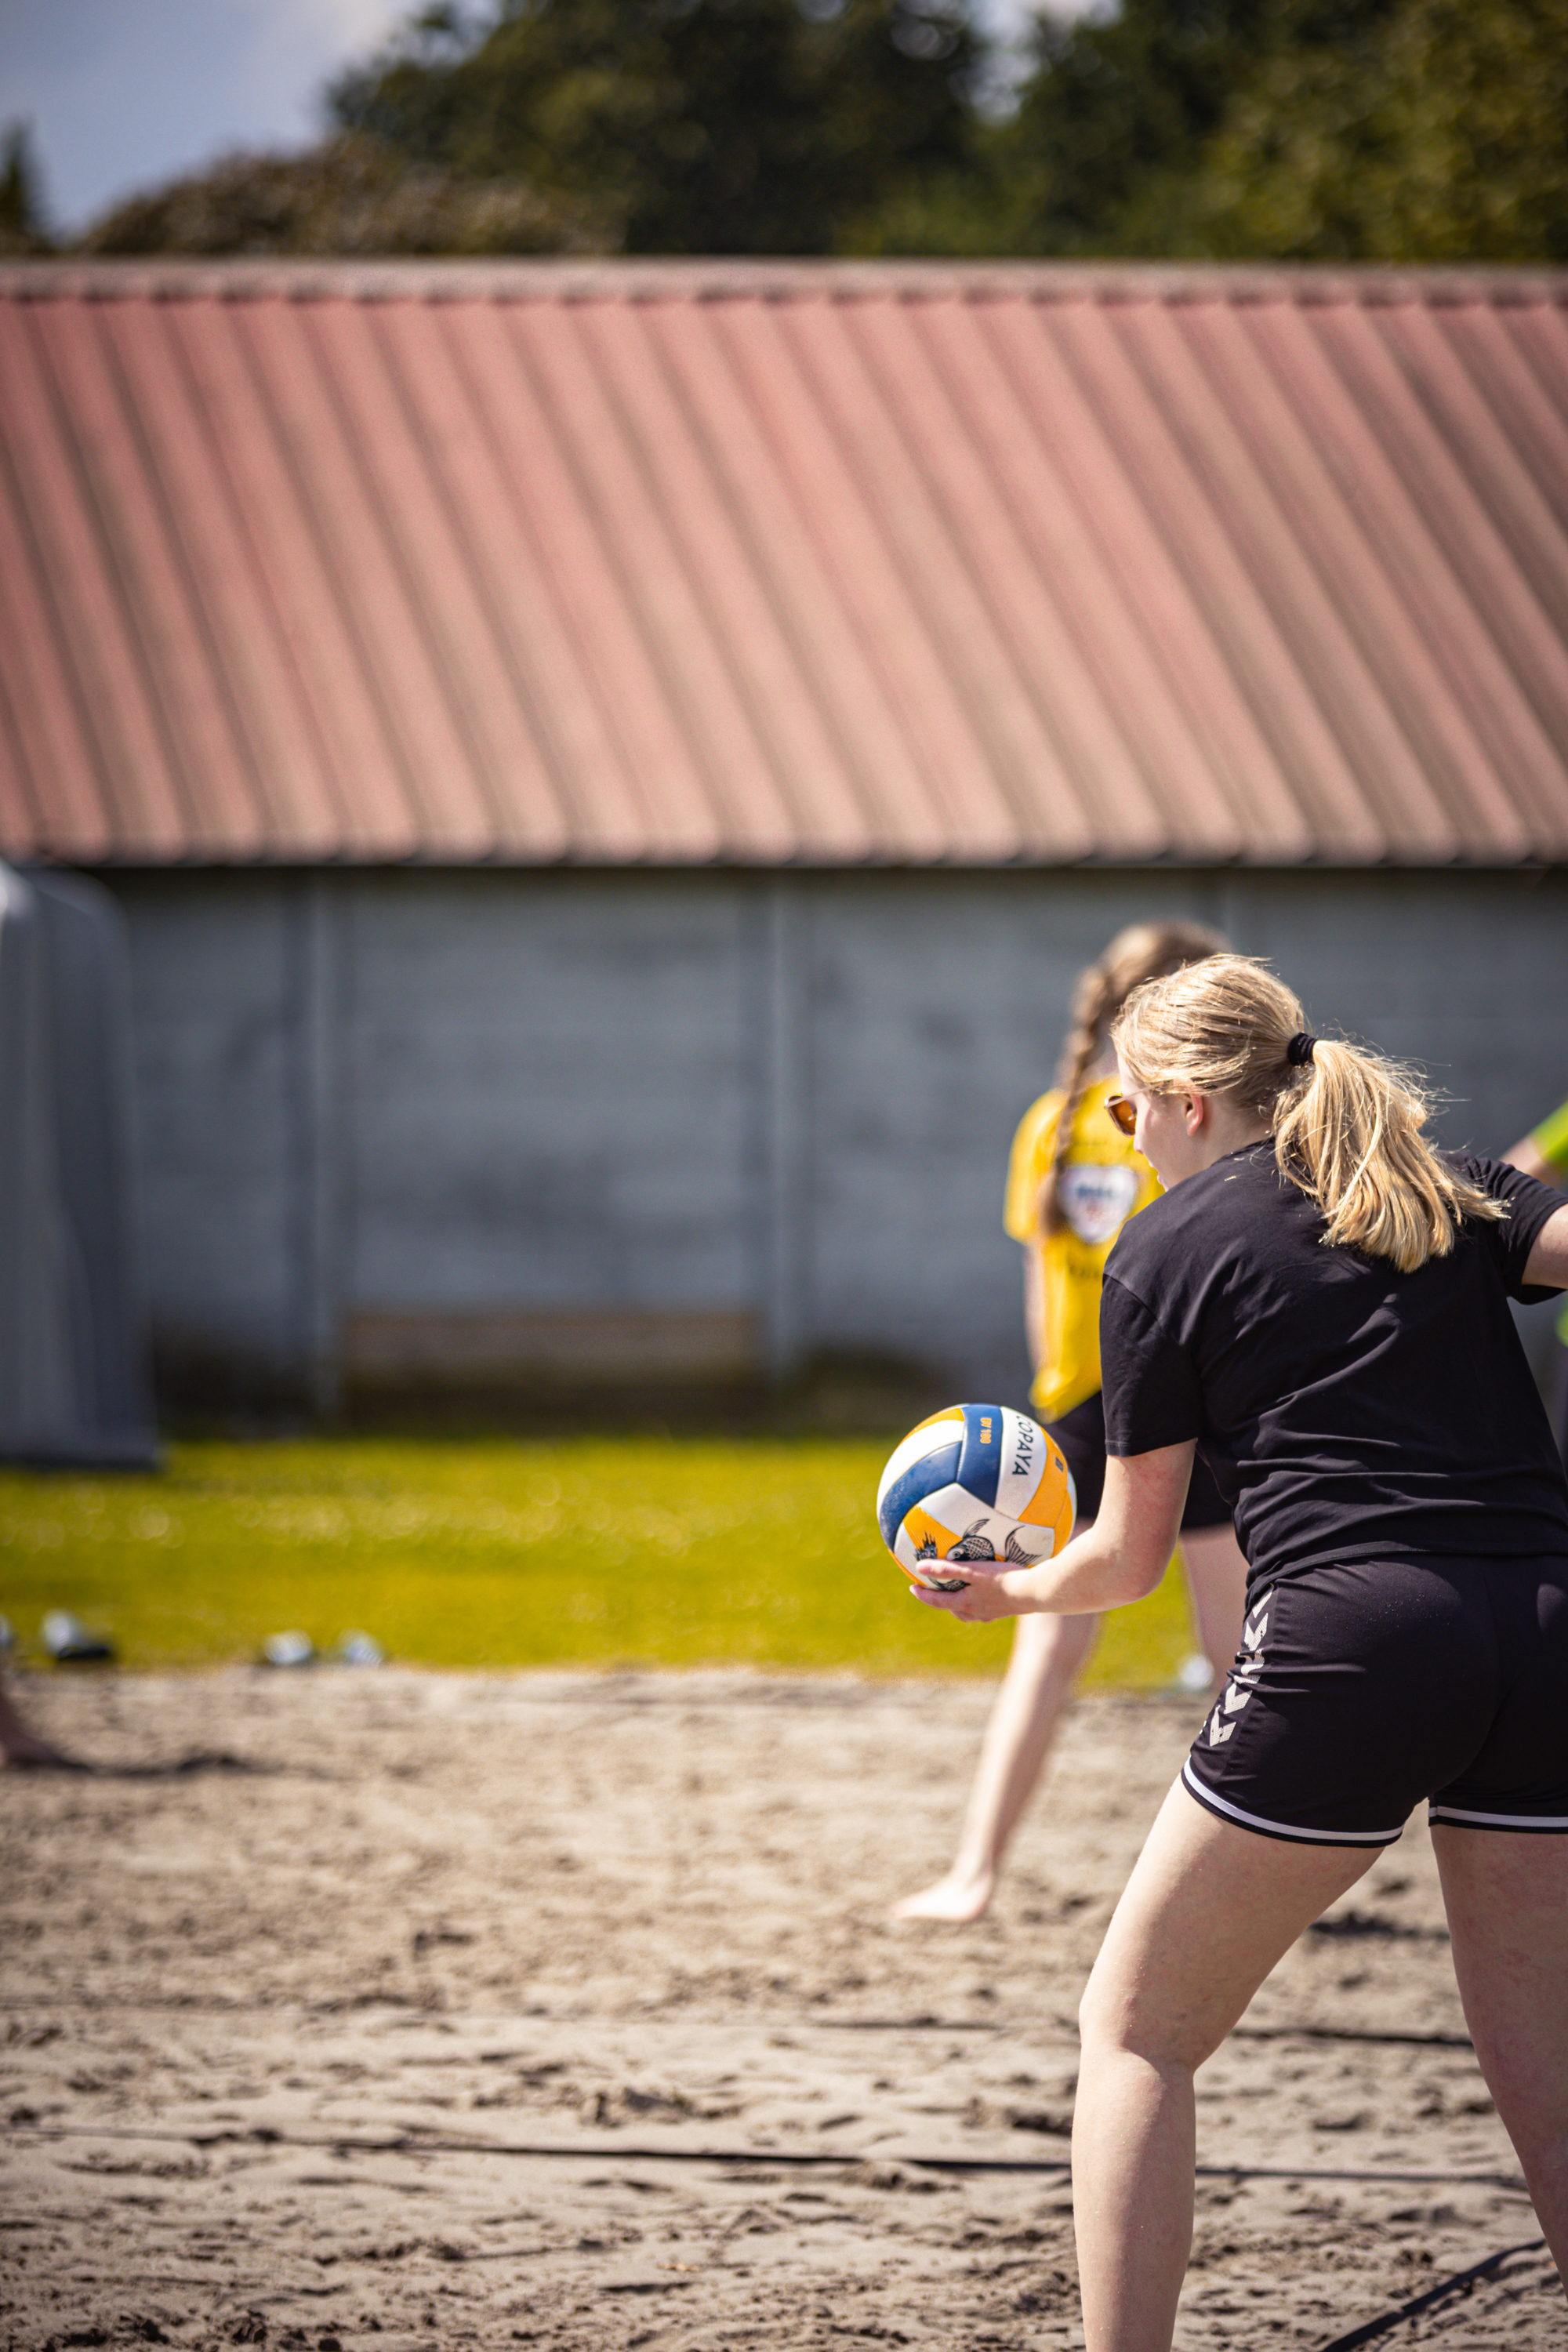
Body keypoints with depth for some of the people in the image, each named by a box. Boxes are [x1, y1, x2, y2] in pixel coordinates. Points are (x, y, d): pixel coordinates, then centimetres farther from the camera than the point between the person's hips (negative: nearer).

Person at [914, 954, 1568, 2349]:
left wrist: (1012, 1590, 33)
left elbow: (1128, 1558, 15)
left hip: (1349, 1640, -4)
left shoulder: (1167, 1253, 10)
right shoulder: (1455, 1190, 19)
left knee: (1135, 2030, 10)